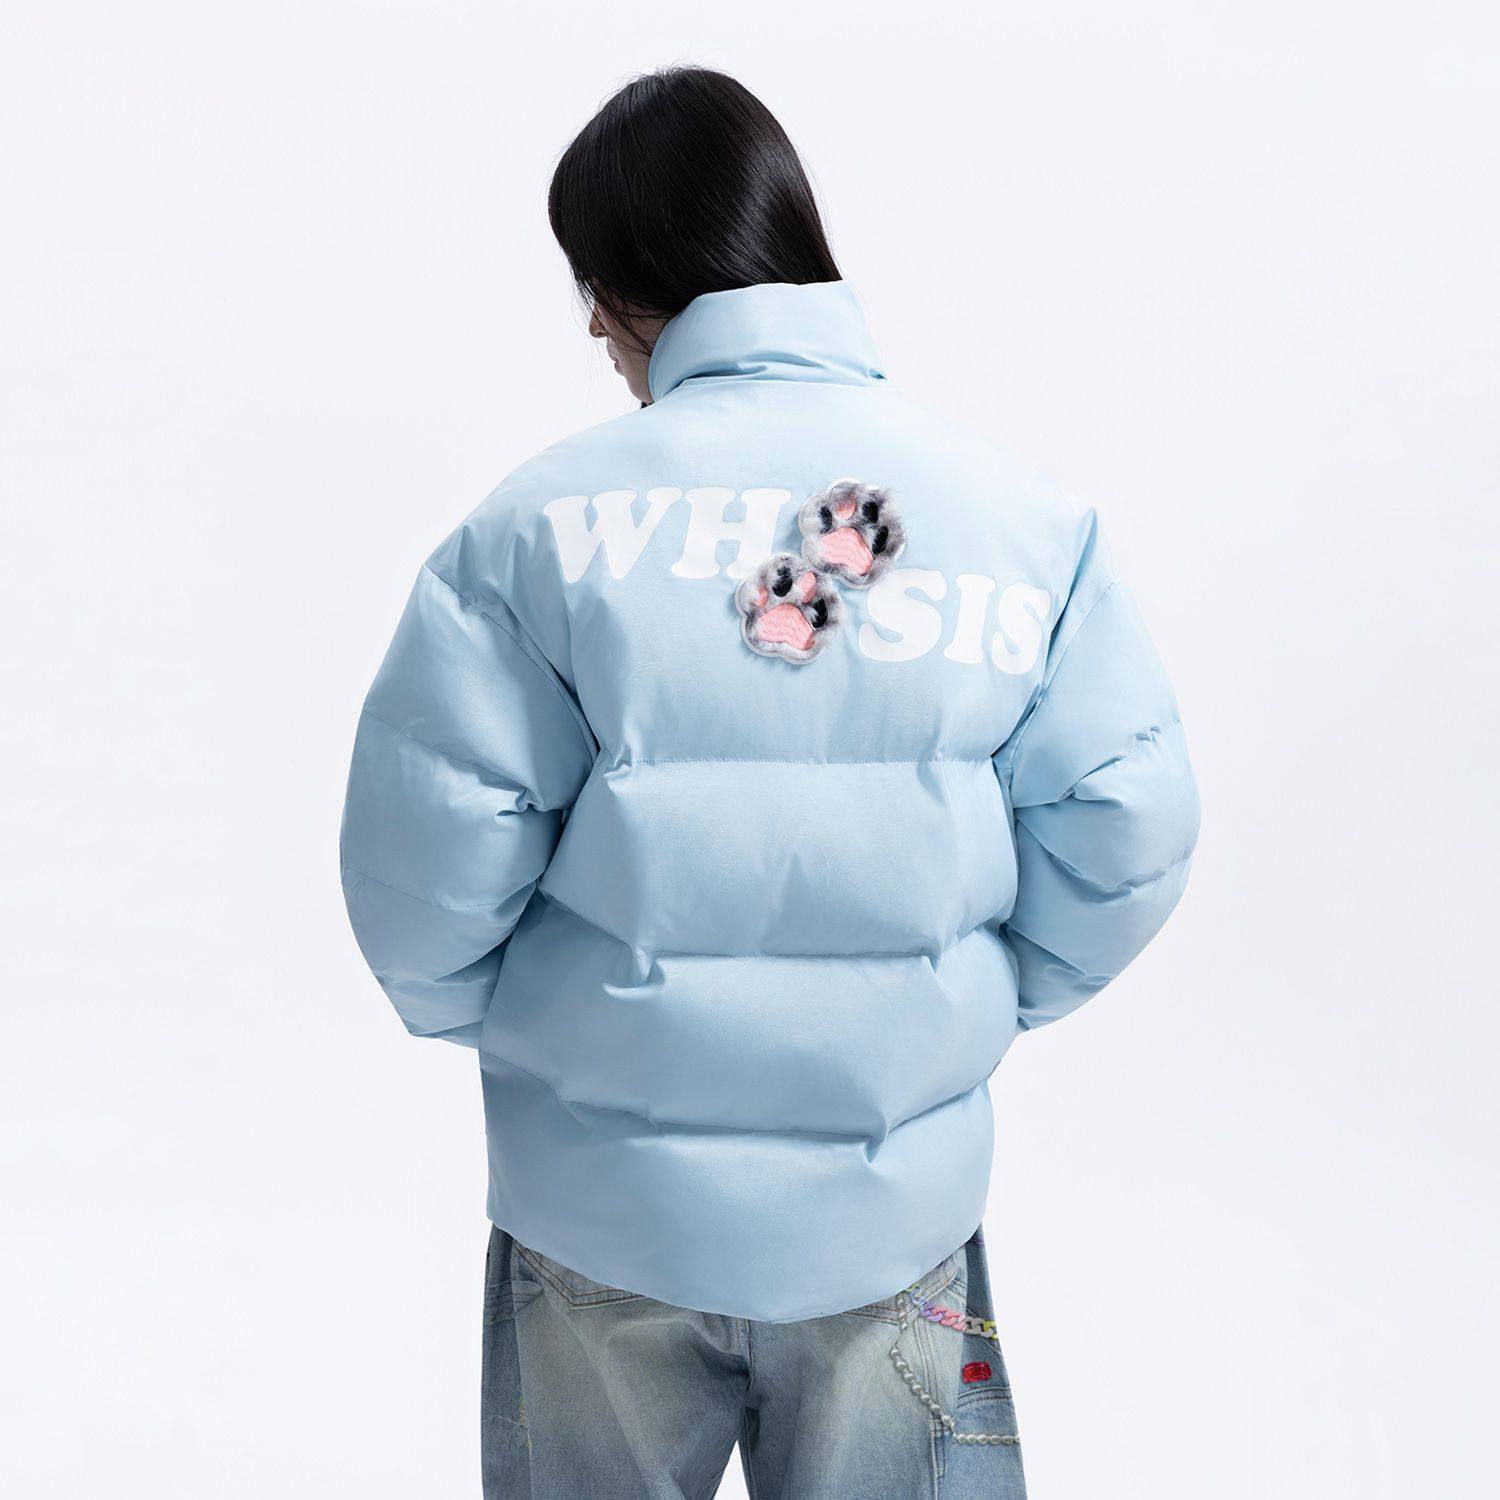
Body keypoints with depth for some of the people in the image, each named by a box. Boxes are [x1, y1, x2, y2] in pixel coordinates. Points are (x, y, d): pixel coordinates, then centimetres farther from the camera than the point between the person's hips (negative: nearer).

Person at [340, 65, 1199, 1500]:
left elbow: (426, 855, -14)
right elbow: (1124, 832, -7)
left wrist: (472, 1007, 6)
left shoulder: (544, 518, -15)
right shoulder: (1026, 517, -8)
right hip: (895, 1207, 2)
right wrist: (976, 1002, 8)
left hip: (603, 1203, -1)